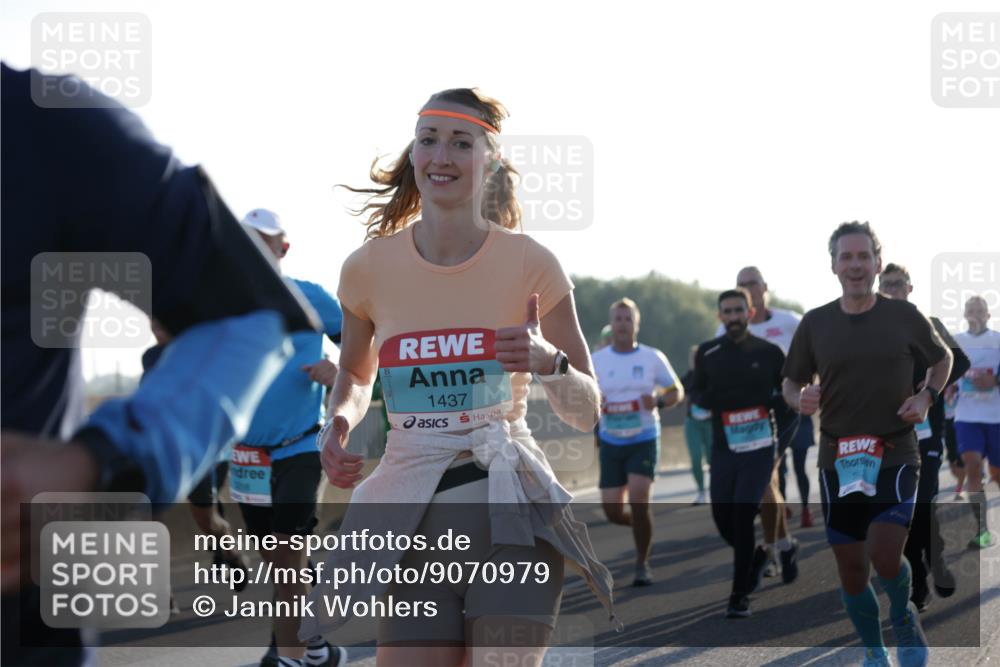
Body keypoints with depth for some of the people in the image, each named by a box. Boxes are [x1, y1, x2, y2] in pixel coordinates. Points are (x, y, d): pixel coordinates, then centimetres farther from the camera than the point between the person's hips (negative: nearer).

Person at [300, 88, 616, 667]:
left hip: (511, 509, -1)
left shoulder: (530, 263, -3)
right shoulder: (369, 268, 2)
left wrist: (548, 360, -18)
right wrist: (340, 421, 1)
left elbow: (587, 413, 3)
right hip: (413, 516, 1)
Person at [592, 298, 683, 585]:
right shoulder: (596, 361, 3)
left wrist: (658, 401, -14)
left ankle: (642, 564, -1)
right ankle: (644, 526, 34)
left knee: (639, 500, -18)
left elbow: (677, 392, 7)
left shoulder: (653, 358, -1)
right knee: (613, 511, -1)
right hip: (611, 442, 3)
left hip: (644, 440, -2)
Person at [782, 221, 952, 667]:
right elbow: (790, 382, 11)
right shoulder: (815, 324, 1)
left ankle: (903, 617, 15)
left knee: (885, 556, -18)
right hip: (838, 460, 2)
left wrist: (926, 397, -3)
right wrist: (799, 399, -13)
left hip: (895, 457, -2)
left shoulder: (905, 317, -2)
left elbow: (943, 358, 15)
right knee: (851, 568, 5)